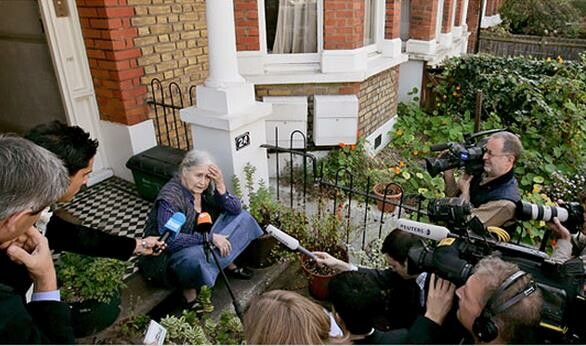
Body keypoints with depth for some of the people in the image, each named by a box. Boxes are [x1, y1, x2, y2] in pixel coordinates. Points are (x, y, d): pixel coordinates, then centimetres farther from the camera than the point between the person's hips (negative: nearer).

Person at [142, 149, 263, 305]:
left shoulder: (206, 187, -9)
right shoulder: (169, 198, -27)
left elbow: (236, 209, -8)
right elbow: (169, 240, -34)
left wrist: (220, 185, -25)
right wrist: (210, 237, -32)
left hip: (203, 243, 7)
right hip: (170, 252, -7)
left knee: (242, 217, -1)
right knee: (195, 256, -41)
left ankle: (229, 264, 0)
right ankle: (188, 288, -12)